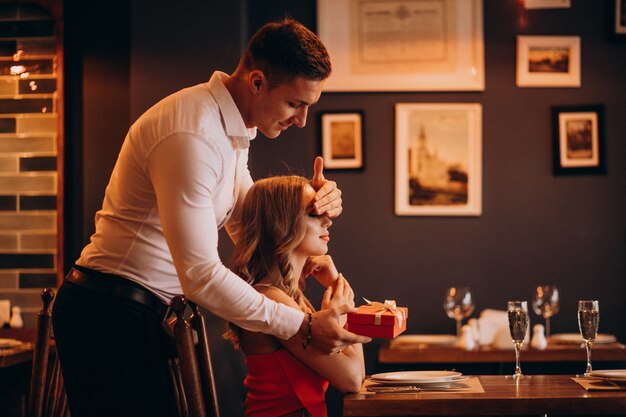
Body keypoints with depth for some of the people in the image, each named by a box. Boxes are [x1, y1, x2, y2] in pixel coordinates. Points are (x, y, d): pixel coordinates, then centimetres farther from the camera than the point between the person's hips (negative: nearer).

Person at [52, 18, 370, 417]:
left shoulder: (232, 129, 10)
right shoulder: (191, 134, -23)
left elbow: (246, 226, 19)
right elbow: (201, 275, -25)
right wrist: (304, 326, -21)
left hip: (141, 310, 10)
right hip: (111, 310, -10)